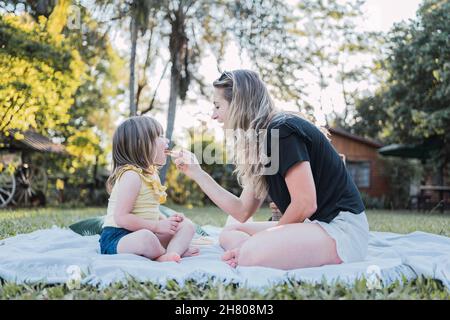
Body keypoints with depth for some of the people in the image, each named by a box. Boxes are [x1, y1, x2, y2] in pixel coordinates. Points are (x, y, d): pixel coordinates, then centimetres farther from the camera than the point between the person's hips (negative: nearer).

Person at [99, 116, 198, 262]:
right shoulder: (131, 175, -18)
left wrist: (166, 221, 2)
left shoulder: (151, 173, 12)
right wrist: (157, 226, -21)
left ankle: (171, 253, -26)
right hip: (117, 237, -10)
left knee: (186, 225, 3)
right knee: (146, 238, -41)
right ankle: (177, 250, -12)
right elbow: (121, 217, -24)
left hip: (143, 234, 10)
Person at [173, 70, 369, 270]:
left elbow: (305, 205, -21)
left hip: (343, 229, -10)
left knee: (252, 254, -28)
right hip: (313, 225, 10)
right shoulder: (260, 141, 12)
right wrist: (197, 173, 12)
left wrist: (263, 241, -7)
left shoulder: (282, 131, -16)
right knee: (229, 234, 9)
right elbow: (242, 211, 12)